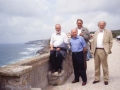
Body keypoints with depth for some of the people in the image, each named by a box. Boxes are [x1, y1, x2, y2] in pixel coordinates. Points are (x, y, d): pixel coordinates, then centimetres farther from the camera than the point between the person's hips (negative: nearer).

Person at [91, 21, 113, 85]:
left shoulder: (108, 32, 2)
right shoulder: (96, 33, 15)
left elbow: (110, 42, 0)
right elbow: (93, 42, 15)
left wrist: (108, 50, -7)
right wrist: (92, 50, 6)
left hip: (103, 51, -4)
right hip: (96, 51, 5)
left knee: (105, 66, 2)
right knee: (96, 66, 11)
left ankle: (106, 79, 13)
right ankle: (97, 79, 21)